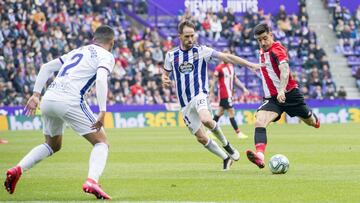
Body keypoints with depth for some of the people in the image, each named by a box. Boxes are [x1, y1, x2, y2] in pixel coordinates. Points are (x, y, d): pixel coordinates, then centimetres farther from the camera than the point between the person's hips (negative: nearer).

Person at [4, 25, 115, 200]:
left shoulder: (77, 51, 27)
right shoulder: (106, 56, 7)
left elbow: (46, 67, 24)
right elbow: (101, 79, -13)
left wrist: (36, 94, 20)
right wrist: (103, 112, -18)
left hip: (48, 100, 7)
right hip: (70, 101, -7)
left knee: (52, 145, 28)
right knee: (101, 143, 5)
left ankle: (17, 169, 10)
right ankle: (91, 181, -19)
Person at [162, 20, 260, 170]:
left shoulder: (201, 51, 1)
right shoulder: (171, 55, 9)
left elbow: (226, 57, -3)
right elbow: (165, 74, 23)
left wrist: (250, 65, -9)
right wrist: (165, 81, -1)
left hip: (199, 95, -3)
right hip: (185, 103, 4)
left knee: (206, 120, -34)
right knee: (201, 138, -2)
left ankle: (226, 144, -9)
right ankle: (226, 158, 17)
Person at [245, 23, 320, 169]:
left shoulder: (277, 50, -19)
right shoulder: (263, 51, 8)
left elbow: (285, 70, -36)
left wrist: (282, 90, -49)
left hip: (288, 94, -6)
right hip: (272, 98, 6)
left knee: (309, 121, 15)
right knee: (259, 122, -22)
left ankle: (315, 120, 56)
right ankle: (260, 155, -42)